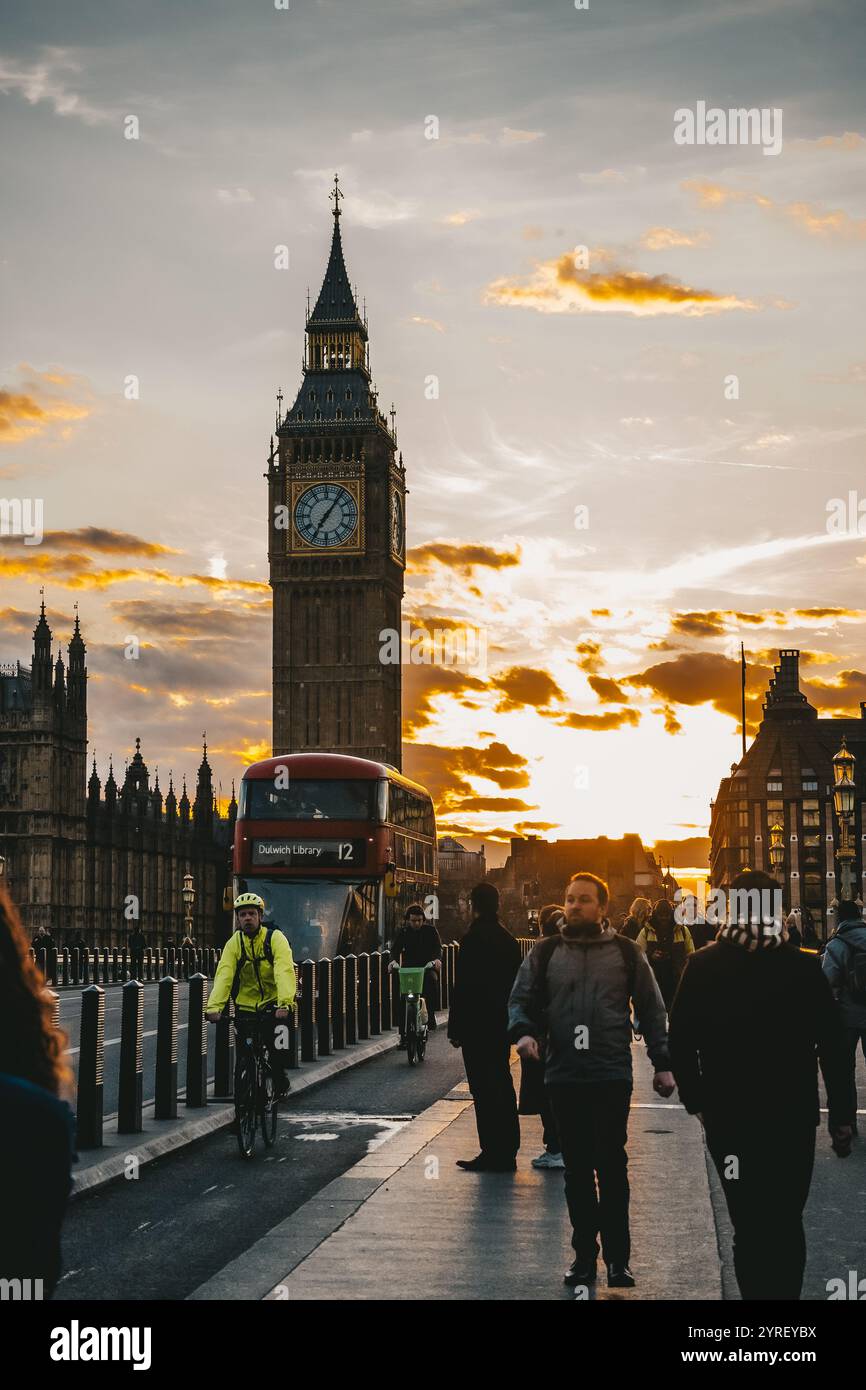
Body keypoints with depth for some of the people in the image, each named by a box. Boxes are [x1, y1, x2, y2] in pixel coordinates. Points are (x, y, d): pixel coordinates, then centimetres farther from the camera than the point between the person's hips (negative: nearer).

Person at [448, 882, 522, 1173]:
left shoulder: (473, 939, -14)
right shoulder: (508, 939, 11)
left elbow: (462, 987, -16)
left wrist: (455, 1029, -12)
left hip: (477, 1027, -8)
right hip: (503, 1025, 8)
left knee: (484, 1089, -5)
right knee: (503, 1086, 13)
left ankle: (492, 1154, -4)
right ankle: (507, 1152, 18)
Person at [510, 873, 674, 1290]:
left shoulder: (626, 953, 4)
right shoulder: (545, 953, 7)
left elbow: (651, 1009, 7)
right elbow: (521, 998, 7)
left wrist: (661, 1064, 3)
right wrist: (523, 1030, -15)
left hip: (611, 1076, -2)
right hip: (563, 1077, 2)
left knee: (612, 1166, -1)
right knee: (577, 1169, 8)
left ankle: (618, 1257, 7)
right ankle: (584, 1254, 17)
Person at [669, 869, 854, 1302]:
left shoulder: (702, 967, -6)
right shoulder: (804, 968, -7)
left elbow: (680, 1041, -5)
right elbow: (832, 1046, -6)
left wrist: (696, 1100, 8)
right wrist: (841, 1113, 2)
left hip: (728, 1117, 0)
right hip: (793, 1117, 0)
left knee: (750, 1225, 6)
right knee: (787, 1223, 13)